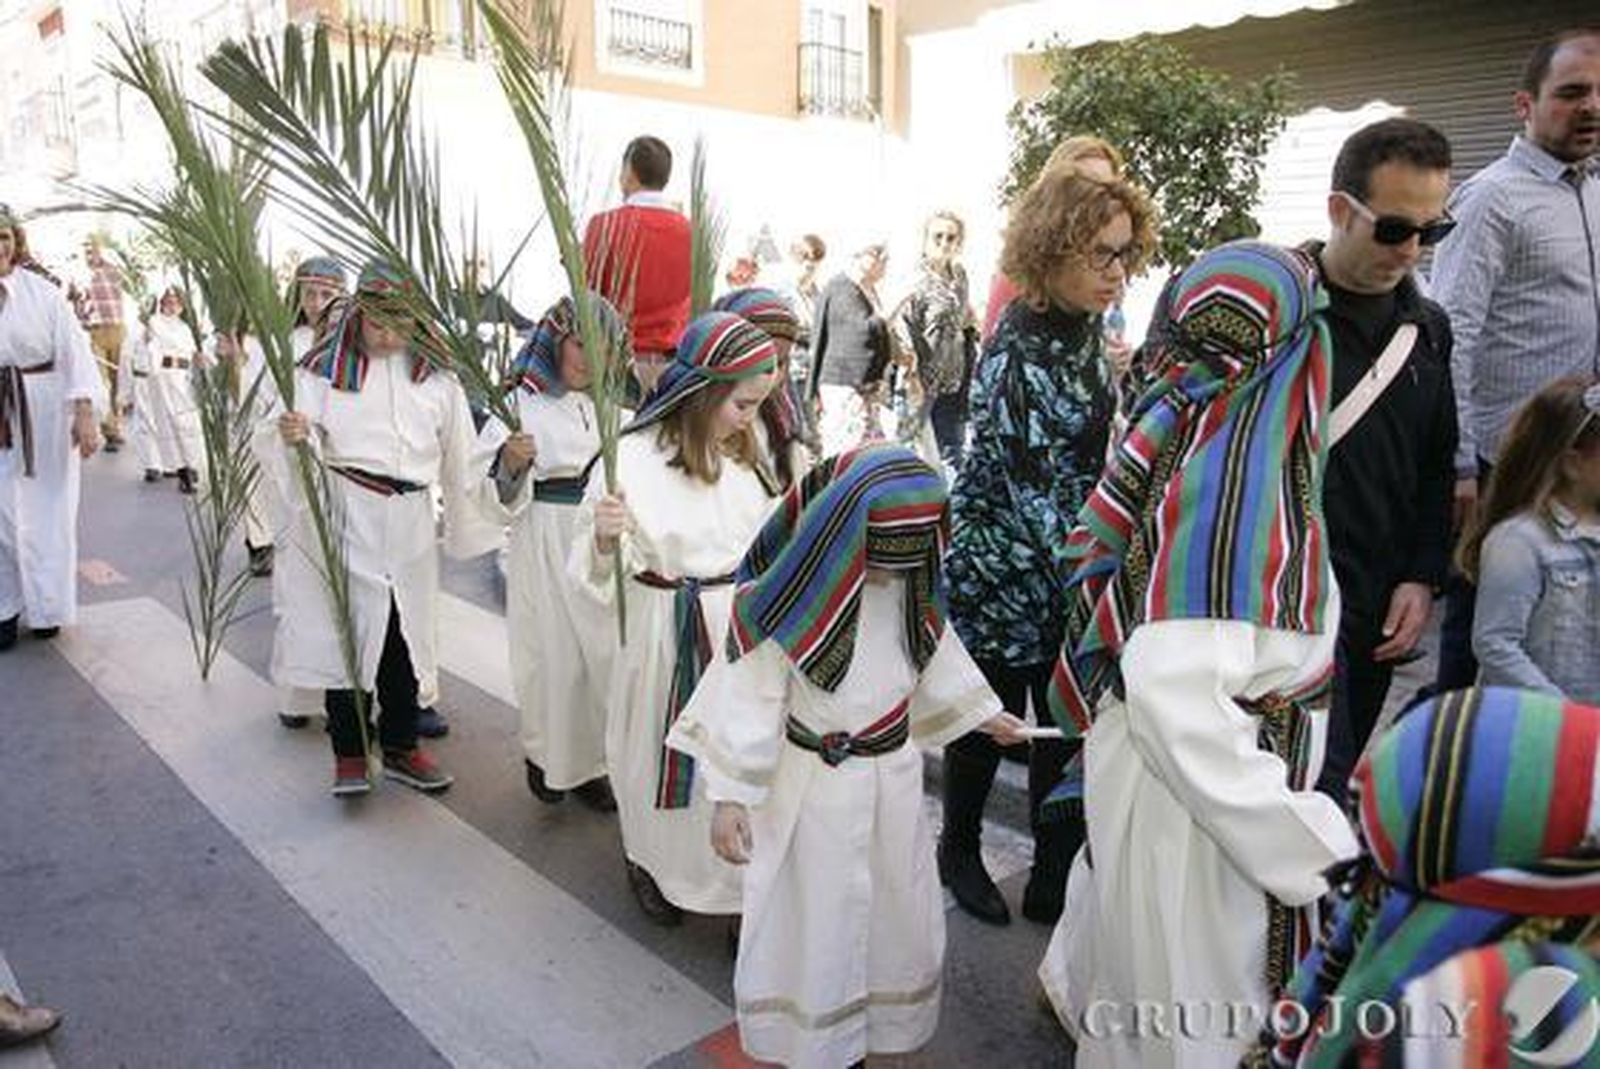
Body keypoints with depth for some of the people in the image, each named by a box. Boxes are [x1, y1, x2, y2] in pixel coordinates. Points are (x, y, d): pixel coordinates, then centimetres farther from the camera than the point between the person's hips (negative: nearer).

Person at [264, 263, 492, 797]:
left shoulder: (436, 376, 6)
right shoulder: (324, 369, -3)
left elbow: (458, 457, 12)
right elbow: (296, 447, -7)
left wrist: (471, 526, 13)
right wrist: (290, 435, -30)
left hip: (410, 523, 3)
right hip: (346, 518, -3)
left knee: (406, 634, 10)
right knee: (347, 630, 1)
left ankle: (400, 746, 26)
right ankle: (349, 753, 18)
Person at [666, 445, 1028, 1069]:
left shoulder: (910, 583, -7)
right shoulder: (792, 595, -24)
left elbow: (936, 651, 11)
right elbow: (750, 691, -20)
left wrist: (980, 712, 20)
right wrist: (729, 794, -19)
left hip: (895, 771, 5)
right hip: (814, 782, -5)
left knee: (901, 900, 19)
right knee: (814, 912, 11)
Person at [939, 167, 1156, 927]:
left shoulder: (1084, 325, 1)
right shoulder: (1020, 358, -25)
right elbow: (1039, 495, -29)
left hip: (1066, 563, 7)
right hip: (1003, 567, -7)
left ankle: (1055, 882, 26)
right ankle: (959, 851, 36)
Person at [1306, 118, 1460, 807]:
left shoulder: (1427, 327, 13)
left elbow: (1438, 466, 19)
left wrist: (1423, 578, 8)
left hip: (1382, 610, 7)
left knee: (1327, 789, 16)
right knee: (1313, 797, -11)